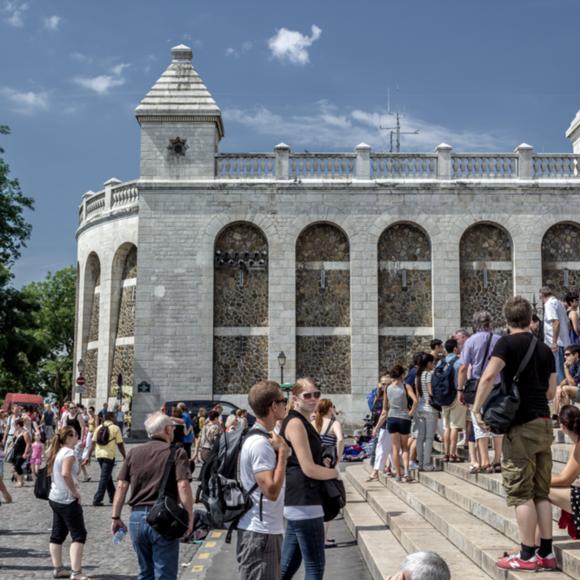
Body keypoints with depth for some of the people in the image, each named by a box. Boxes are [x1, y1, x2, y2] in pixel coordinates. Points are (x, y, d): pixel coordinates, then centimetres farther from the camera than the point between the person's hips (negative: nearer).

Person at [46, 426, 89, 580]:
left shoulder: (57, 452, 12)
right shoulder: (69, 453, -17)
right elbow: (65, 474, -32)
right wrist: (75, 492, -22)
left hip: (55, 498, 10)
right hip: (68, 500, -10)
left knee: (58, 534, 14)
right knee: (79, 535, -7)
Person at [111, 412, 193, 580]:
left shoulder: (133, 453, 8)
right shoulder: (176, 453, -4)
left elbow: (121, 486, 5)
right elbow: (183, 486, -14)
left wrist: (115, 517, 10)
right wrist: (190, 517, -8)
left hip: (137, 517, 5)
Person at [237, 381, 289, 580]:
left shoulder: (265, 438, 12)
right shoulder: (260, 443, -20)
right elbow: (272, 491, -25)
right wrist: (283, 451, -19)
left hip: (269, 530, 10)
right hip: (259, 534, -10)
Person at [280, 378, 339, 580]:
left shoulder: (302, 422, 16)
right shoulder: (296, 423, -14)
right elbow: (309, 469, -20)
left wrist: (324, 462, 10)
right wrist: (334, 472, -3)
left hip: (297, 502, 10)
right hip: (303, 502, -10)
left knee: (289, 563, 15)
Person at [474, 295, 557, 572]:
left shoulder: (507, 343, -7)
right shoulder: (545, 349, 12)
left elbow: (489, 376, -22)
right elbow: (551, 392, 16)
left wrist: (477, 409, -15)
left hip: (521, 425, -6)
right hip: (544, 424, 6)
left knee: (520, 492, -2)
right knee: (541, 491, 10)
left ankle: (527, 555, 0)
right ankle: (546, 552, 11)